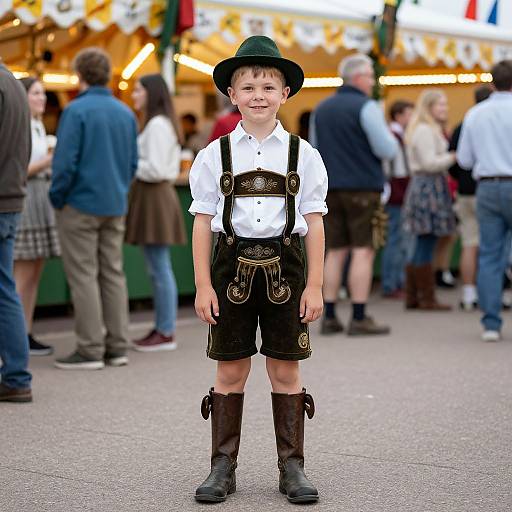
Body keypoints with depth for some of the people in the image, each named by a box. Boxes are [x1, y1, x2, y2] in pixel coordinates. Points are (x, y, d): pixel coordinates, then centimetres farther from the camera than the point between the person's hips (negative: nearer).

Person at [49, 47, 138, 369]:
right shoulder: (126, 113, 7)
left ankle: (90, 350, -1)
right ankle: (117, 346, 13)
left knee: (84, 277, -1)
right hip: (116, 206, 6)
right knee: (113, 274, 11)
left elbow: (65, 162, -16)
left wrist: (57, 198, -4)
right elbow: (133, 163, 11)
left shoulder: (77, 111, -13)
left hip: (81, 206, -6)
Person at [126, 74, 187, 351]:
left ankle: (166, 333, -2)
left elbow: (155, 169, -19)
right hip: (152, 196, 10)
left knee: (159, 269, -6)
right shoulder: (160, 123, 18)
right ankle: (163, 328, 17)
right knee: (158, 269, 12)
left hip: (154, 197, -10)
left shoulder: (157, 125, -14)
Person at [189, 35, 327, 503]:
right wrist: (203, 285, -1)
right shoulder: (216, 154, 3)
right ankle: (223, 468, 13)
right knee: (230, 370, 4)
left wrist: (315, 285, 0)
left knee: (286, 370, 5)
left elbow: (314, 222, 4)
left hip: (284, 266, 0)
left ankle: (292, 467, 14)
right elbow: (202, 222, 3)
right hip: (233, 265, 0)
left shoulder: (302, 154, 4)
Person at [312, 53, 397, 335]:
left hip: (330, 188, 7)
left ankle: (329, 316, 8)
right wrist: (390, 136, 9)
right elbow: (386, 150, -11)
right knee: (363, 251, -4)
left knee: (335, 251, 9)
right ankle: (359, 318, -5)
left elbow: (314, 149, 20)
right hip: (363, 187, -6)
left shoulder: (321, 109, 12)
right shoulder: (366, 107, -10)